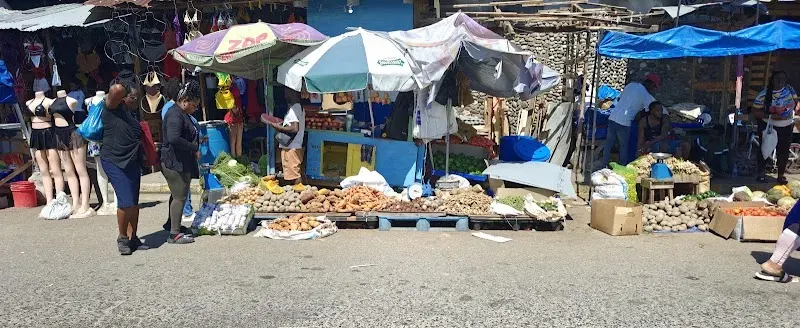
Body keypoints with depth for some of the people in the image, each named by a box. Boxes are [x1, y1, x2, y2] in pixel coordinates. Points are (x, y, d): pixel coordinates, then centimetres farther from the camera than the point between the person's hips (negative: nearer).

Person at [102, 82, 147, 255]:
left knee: (134, 202, 11)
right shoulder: (113, 107, -9)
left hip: (132, 161, 8)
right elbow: (116, 89, -28)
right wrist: (125, 89, -7)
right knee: (126, 202, -13)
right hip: (114, 162, -8)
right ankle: (122, 238, 5)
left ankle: (132, 237, 21)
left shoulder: (131, 113, 16)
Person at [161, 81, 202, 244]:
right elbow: (174, 138, -29)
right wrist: (194, 149, -21)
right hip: (174, 163, -11)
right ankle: (174, 234, -4)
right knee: (180, 197, -8)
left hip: (182, 163, 11)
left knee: (178, 195, 18)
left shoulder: (183, 114, 17)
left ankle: (173, 225, 30)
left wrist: (197, 139, 16)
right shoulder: (175, 115, -17)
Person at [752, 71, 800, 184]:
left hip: (786, 127, 4)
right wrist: (770, 116, -26)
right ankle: (760, 172, 24)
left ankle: (781, 175, 24)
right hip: (768, 126, -3)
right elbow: (755, 111, -15)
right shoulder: (764, 94, -16)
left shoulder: (790, 89, -3)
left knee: (783, 151, 10)